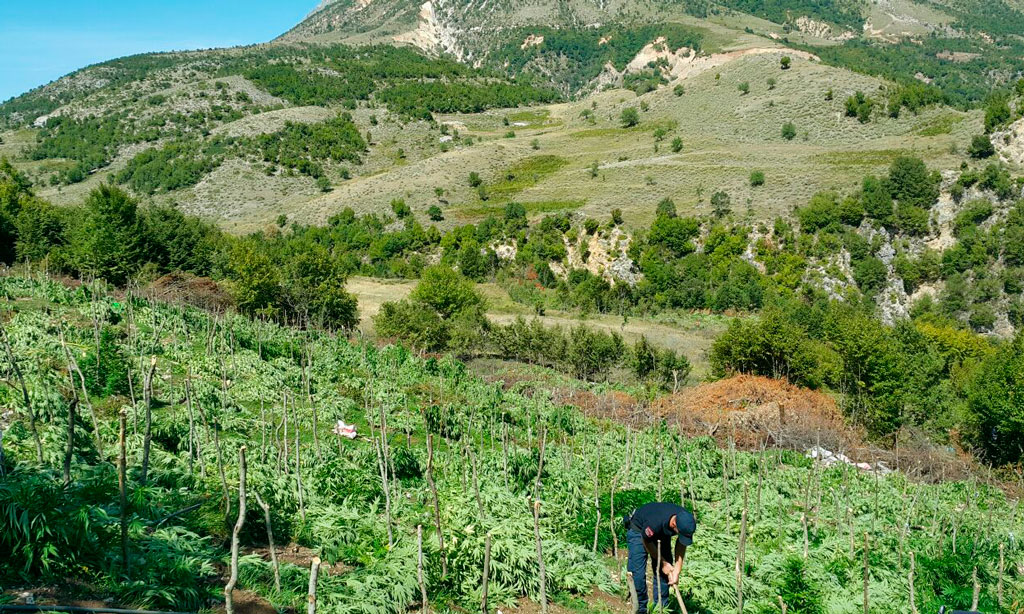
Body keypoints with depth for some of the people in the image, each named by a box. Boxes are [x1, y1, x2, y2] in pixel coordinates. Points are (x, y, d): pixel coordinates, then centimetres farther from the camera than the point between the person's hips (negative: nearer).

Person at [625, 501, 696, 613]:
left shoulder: (686, 520, -28)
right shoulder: (654, 522, -43)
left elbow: (681, 545, -13)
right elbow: (647, 542, -22)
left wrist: (677, 571, -19)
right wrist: (663, 563, -12)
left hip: (662, 532, 5)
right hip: (638, 530, -5)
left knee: (665, 573, -3)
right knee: (638, 574, -13)